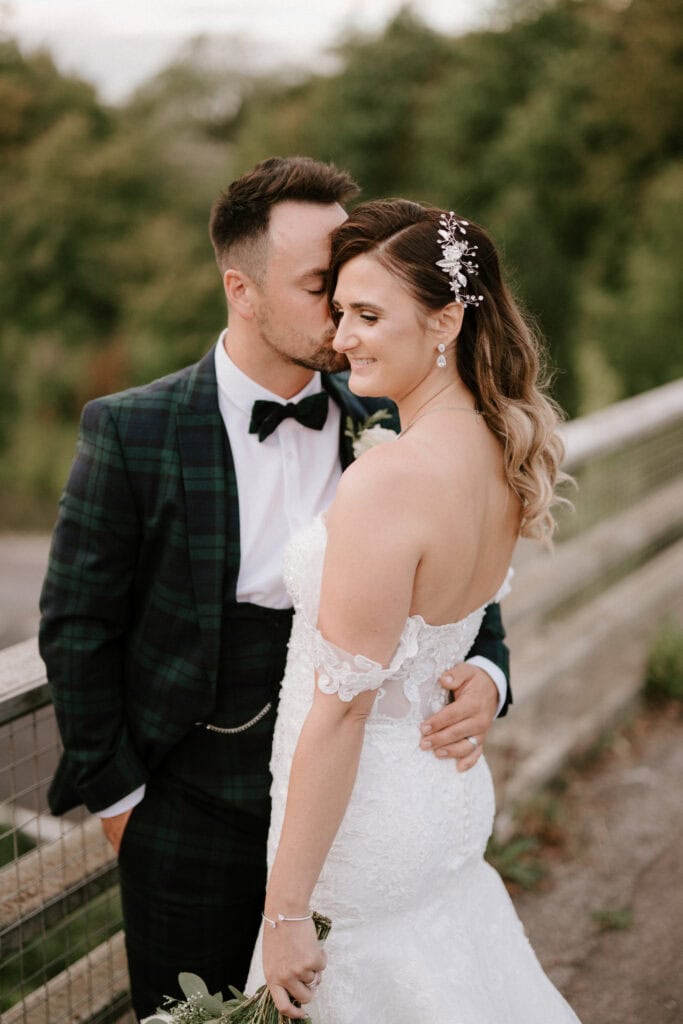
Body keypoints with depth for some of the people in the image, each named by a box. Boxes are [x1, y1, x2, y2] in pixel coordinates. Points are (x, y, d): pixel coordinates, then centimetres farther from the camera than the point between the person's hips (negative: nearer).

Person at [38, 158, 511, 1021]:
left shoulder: (382, 427, -3)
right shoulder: (132, 432, -13)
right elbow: (77, 624, -7)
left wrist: (483, 675, -13)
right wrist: (115, 794, -5)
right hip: (192, 814, -3)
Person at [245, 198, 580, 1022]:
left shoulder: (387, 482, -27)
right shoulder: (503, 454, -1)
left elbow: (342, 707, -24)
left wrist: (286, 912, -18)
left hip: (366, 837, -8)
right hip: (452, 800, 9)